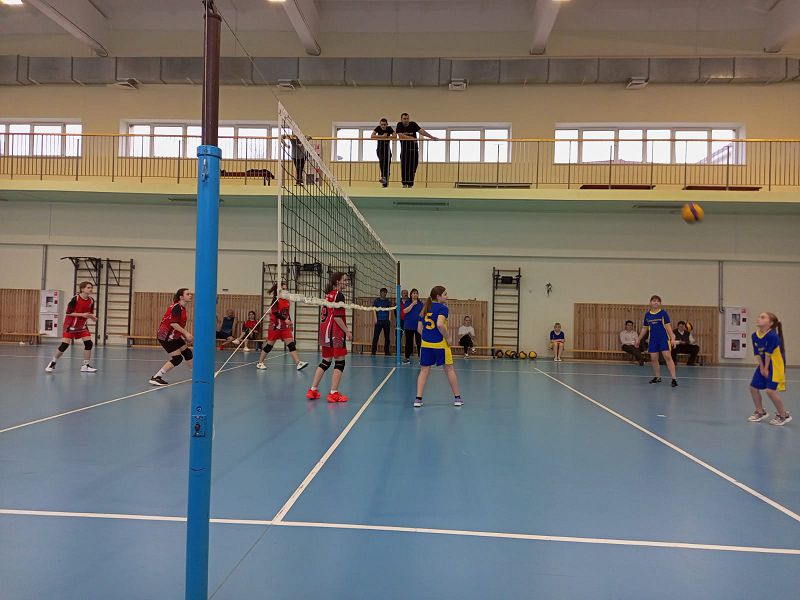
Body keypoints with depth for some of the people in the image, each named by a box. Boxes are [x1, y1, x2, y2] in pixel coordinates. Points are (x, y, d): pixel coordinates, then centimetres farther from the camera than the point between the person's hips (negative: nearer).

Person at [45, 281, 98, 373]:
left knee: (89, 343, -7)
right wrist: (82, 314, -26)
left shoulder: (91, 300, -2)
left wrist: (93, 317, -14)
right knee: (64, 345, -10)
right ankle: (52, 363, 10)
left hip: (82, 326, 5)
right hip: (71, 325, -5)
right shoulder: (75, 299, -18)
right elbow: (68, 313, -17)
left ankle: (85, 366, 4)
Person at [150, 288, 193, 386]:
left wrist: (185, 337, 14)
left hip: (174, 336, 10)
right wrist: (186, 333, -27)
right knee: (177, 358, -10)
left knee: (187, 353, 13)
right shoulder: (177, 307, -18)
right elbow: (173, 323, -27)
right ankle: (155, 378, -5)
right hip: (166, 336, -10)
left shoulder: (182, 308, 11)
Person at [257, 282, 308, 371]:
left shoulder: (287, 300, 10)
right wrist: (285, 320, -26)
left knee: (291, 344, -5)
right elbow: (274, 312, -20)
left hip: (285, 327, 6)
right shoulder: (276, 299, -9)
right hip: (275, 326, -6)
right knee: (269, 345, 4)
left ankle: (298, 363, -13)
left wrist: (289, 322, 14)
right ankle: (260, 363, 19)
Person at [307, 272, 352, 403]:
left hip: (325, 331, 9)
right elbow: (337, 317, -18)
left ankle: (313, 390, 18)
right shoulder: (339, 295, -12)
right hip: (336, 332, -9)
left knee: (326, 361, 16)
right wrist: (347, 331, -13)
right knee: (339, 362, -2)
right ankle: (334, 393, -3)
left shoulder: (328, 294, 14)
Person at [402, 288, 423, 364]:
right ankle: (407, 357, 13)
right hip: (409, 326, -1)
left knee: (419, 342, -1)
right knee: (408, 342, 5)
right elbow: (405, 311, -11)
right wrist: (412, 304, -15)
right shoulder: (407, 302, 3)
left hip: (418, 326, 1)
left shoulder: (420, 303, 8)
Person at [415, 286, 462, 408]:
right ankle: (457, 398, 18)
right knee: (449, 370, 9)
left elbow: (419, 329, 12)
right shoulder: (442, 308, -8)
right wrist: (447, 337, -13)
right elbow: (440, 324, -25)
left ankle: (418, 399, 1)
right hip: (440, 344, -5)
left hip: (425, 343, 5)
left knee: (424, 370, 8)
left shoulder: (425, 308, 12)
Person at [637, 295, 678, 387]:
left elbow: (668, 326, -4)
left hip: (664, 339, -4)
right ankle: (657, 377, 20)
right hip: (653, 340, 4)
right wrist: (639, 339, 18)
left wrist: (672, 338, -13)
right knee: (653, 359, 5)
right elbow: (644, 328, 17)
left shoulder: (663, 313, -3)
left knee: (668, 357, -12)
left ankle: (674, 378, -11)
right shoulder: (647, 314, 7)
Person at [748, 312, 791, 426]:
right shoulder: (755, 335, -4)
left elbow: (768, 353, -19)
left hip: (775, 366, -8)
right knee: (753, 387, 9)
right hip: (763, 365, 8)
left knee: (770, 390, -15)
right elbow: (757, 353, -1)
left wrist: (766, 369, -13)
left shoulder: (772, 336, -25)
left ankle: (784, 415, 6)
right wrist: (762, 368, -4)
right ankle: (760, 412, 28)